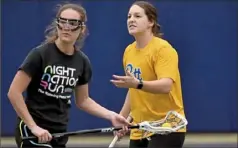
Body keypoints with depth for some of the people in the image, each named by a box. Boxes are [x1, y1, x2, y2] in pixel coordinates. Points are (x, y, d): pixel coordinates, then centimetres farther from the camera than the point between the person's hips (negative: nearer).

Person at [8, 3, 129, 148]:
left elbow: (82, 100, 17)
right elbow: (14, 93, -15)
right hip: (32, 131, -7)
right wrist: (33, 126, -19)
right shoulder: (40, 54, -14)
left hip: (59, 132, 7)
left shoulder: (82, 61, 4)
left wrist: (111, 115, 4)